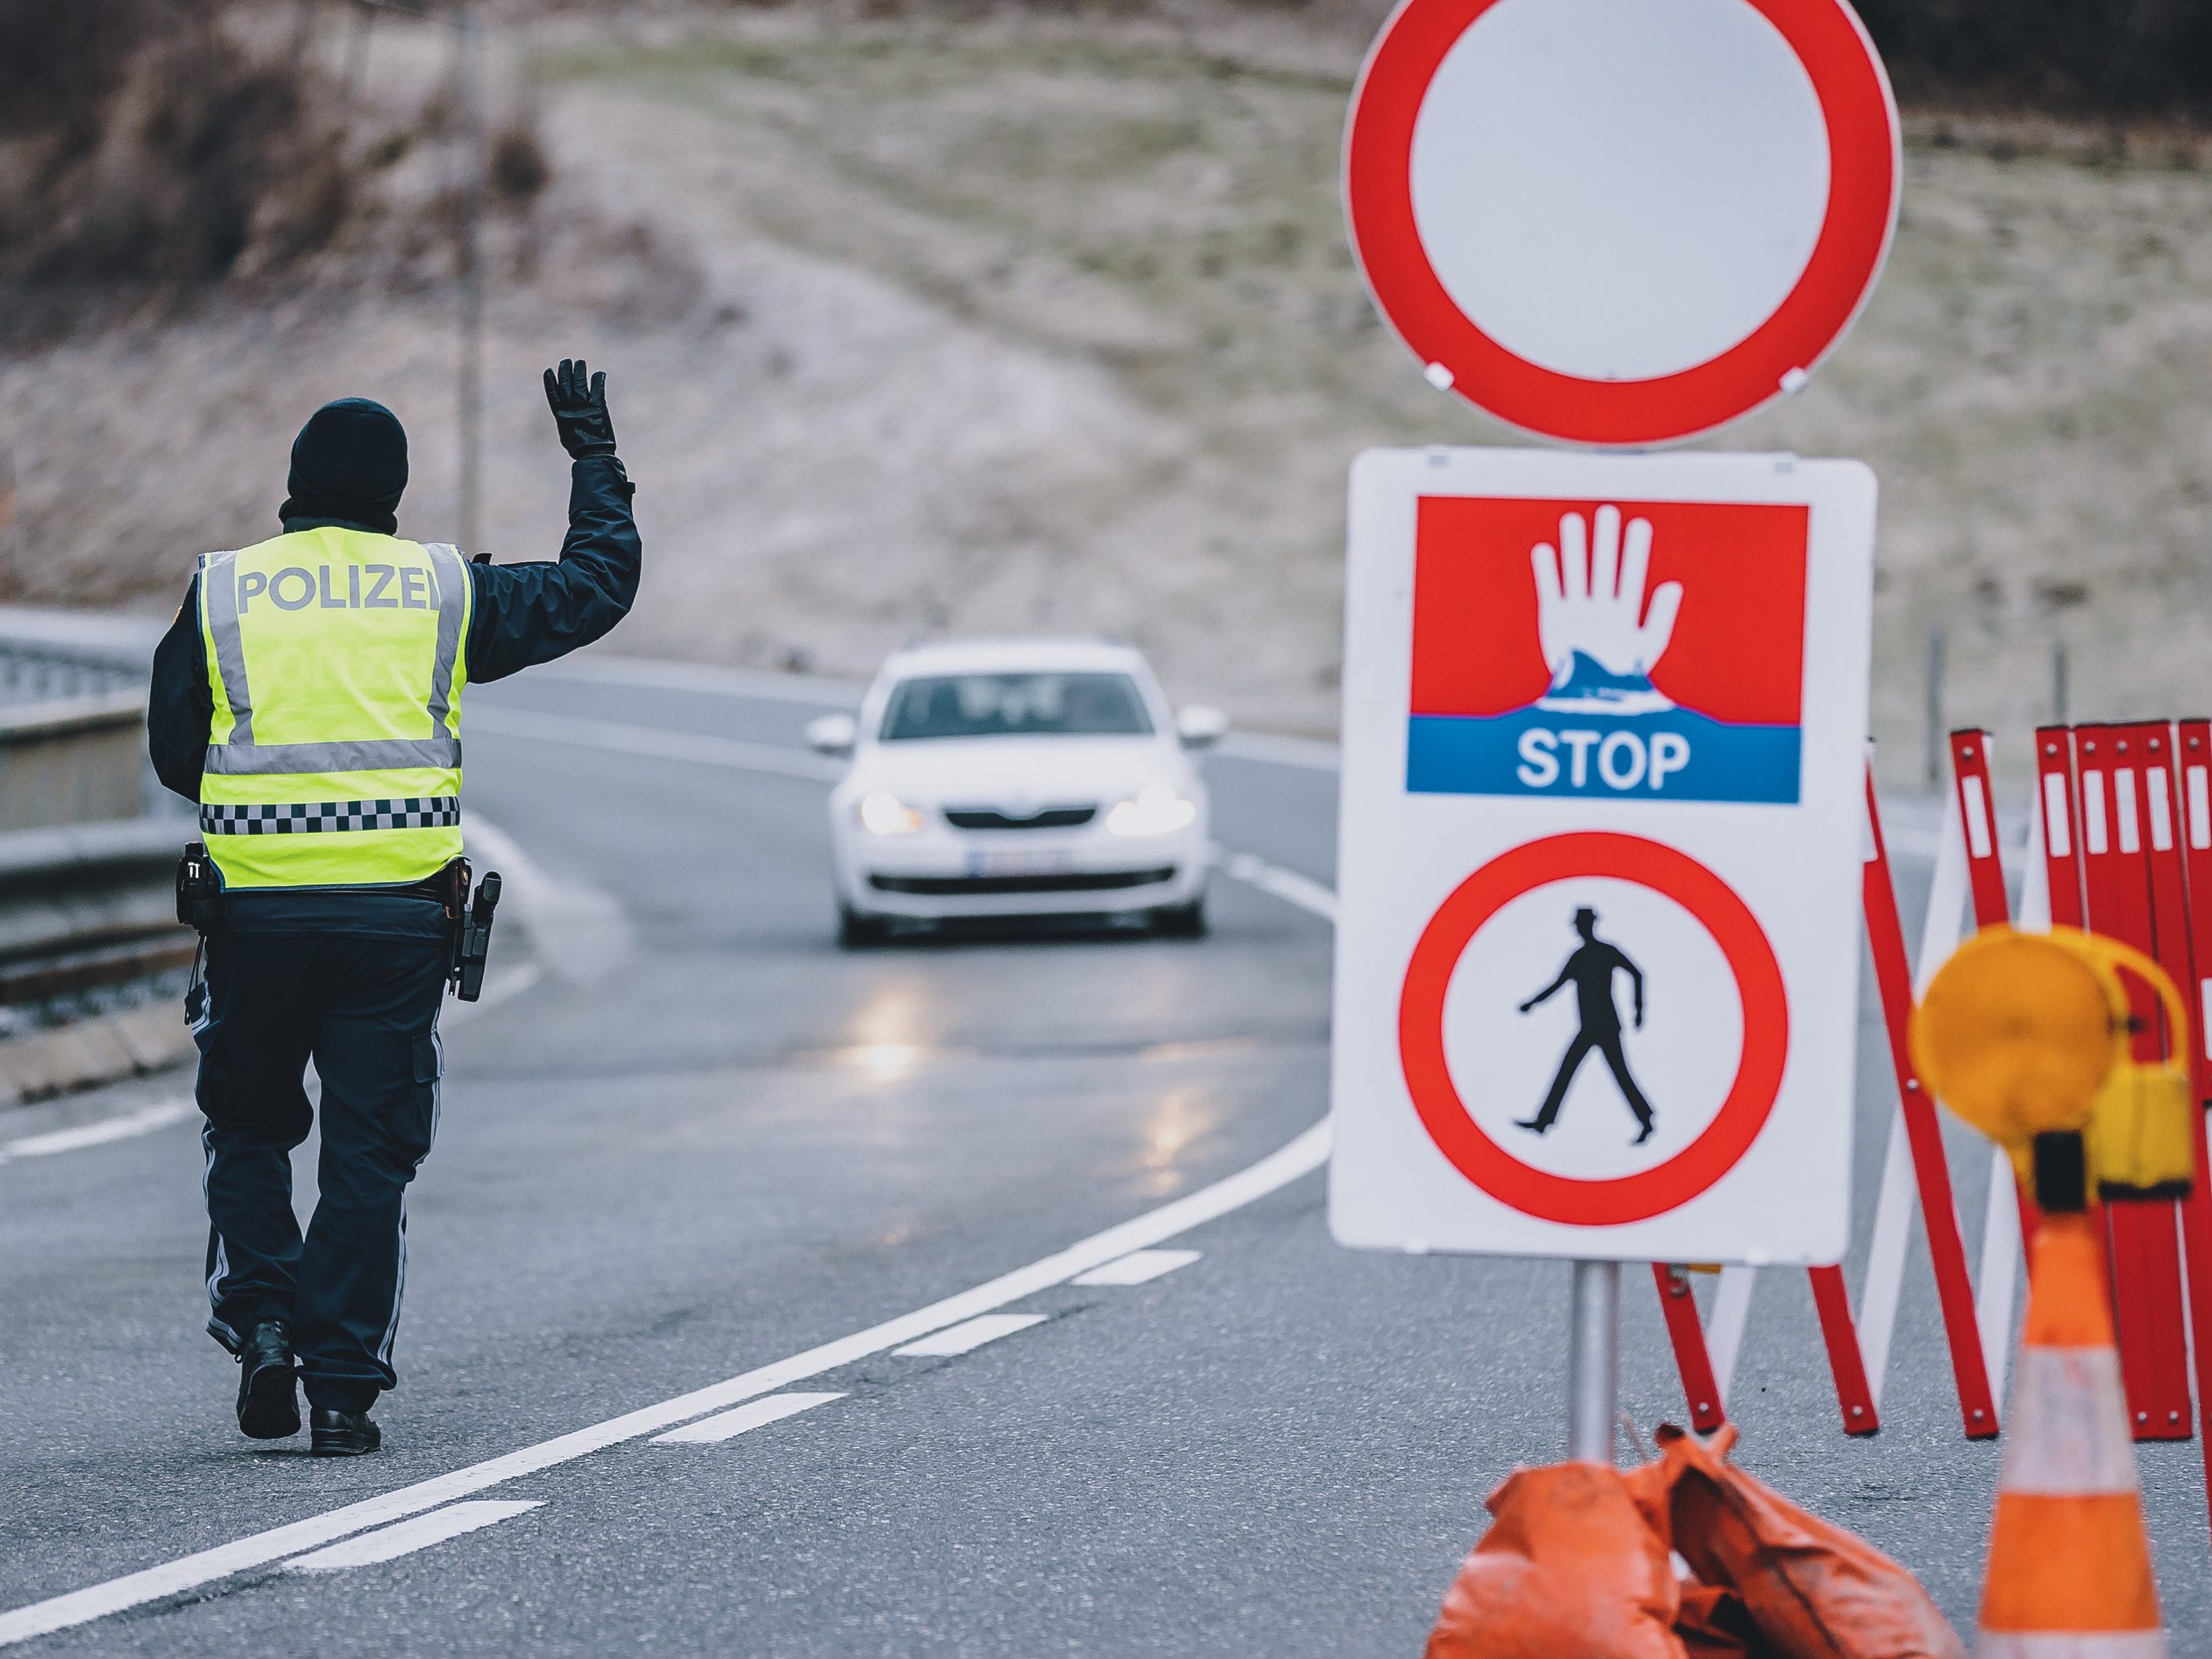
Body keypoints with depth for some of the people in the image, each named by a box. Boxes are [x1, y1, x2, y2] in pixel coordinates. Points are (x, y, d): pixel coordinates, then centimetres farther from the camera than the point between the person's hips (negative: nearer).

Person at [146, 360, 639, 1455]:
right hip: (398, 912, 0)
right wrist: (594, 456, 27)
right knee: (370, 1150, 5)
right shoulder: (444, 593, 4)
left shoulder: (221, 595, 3)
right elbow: (598, 584, 15)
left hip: (256, 906, 0)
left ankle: (259, 1317, -1)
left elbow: (173, 754, 7)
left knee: (248, 1129, 18)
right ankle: (343, 1386, 1)